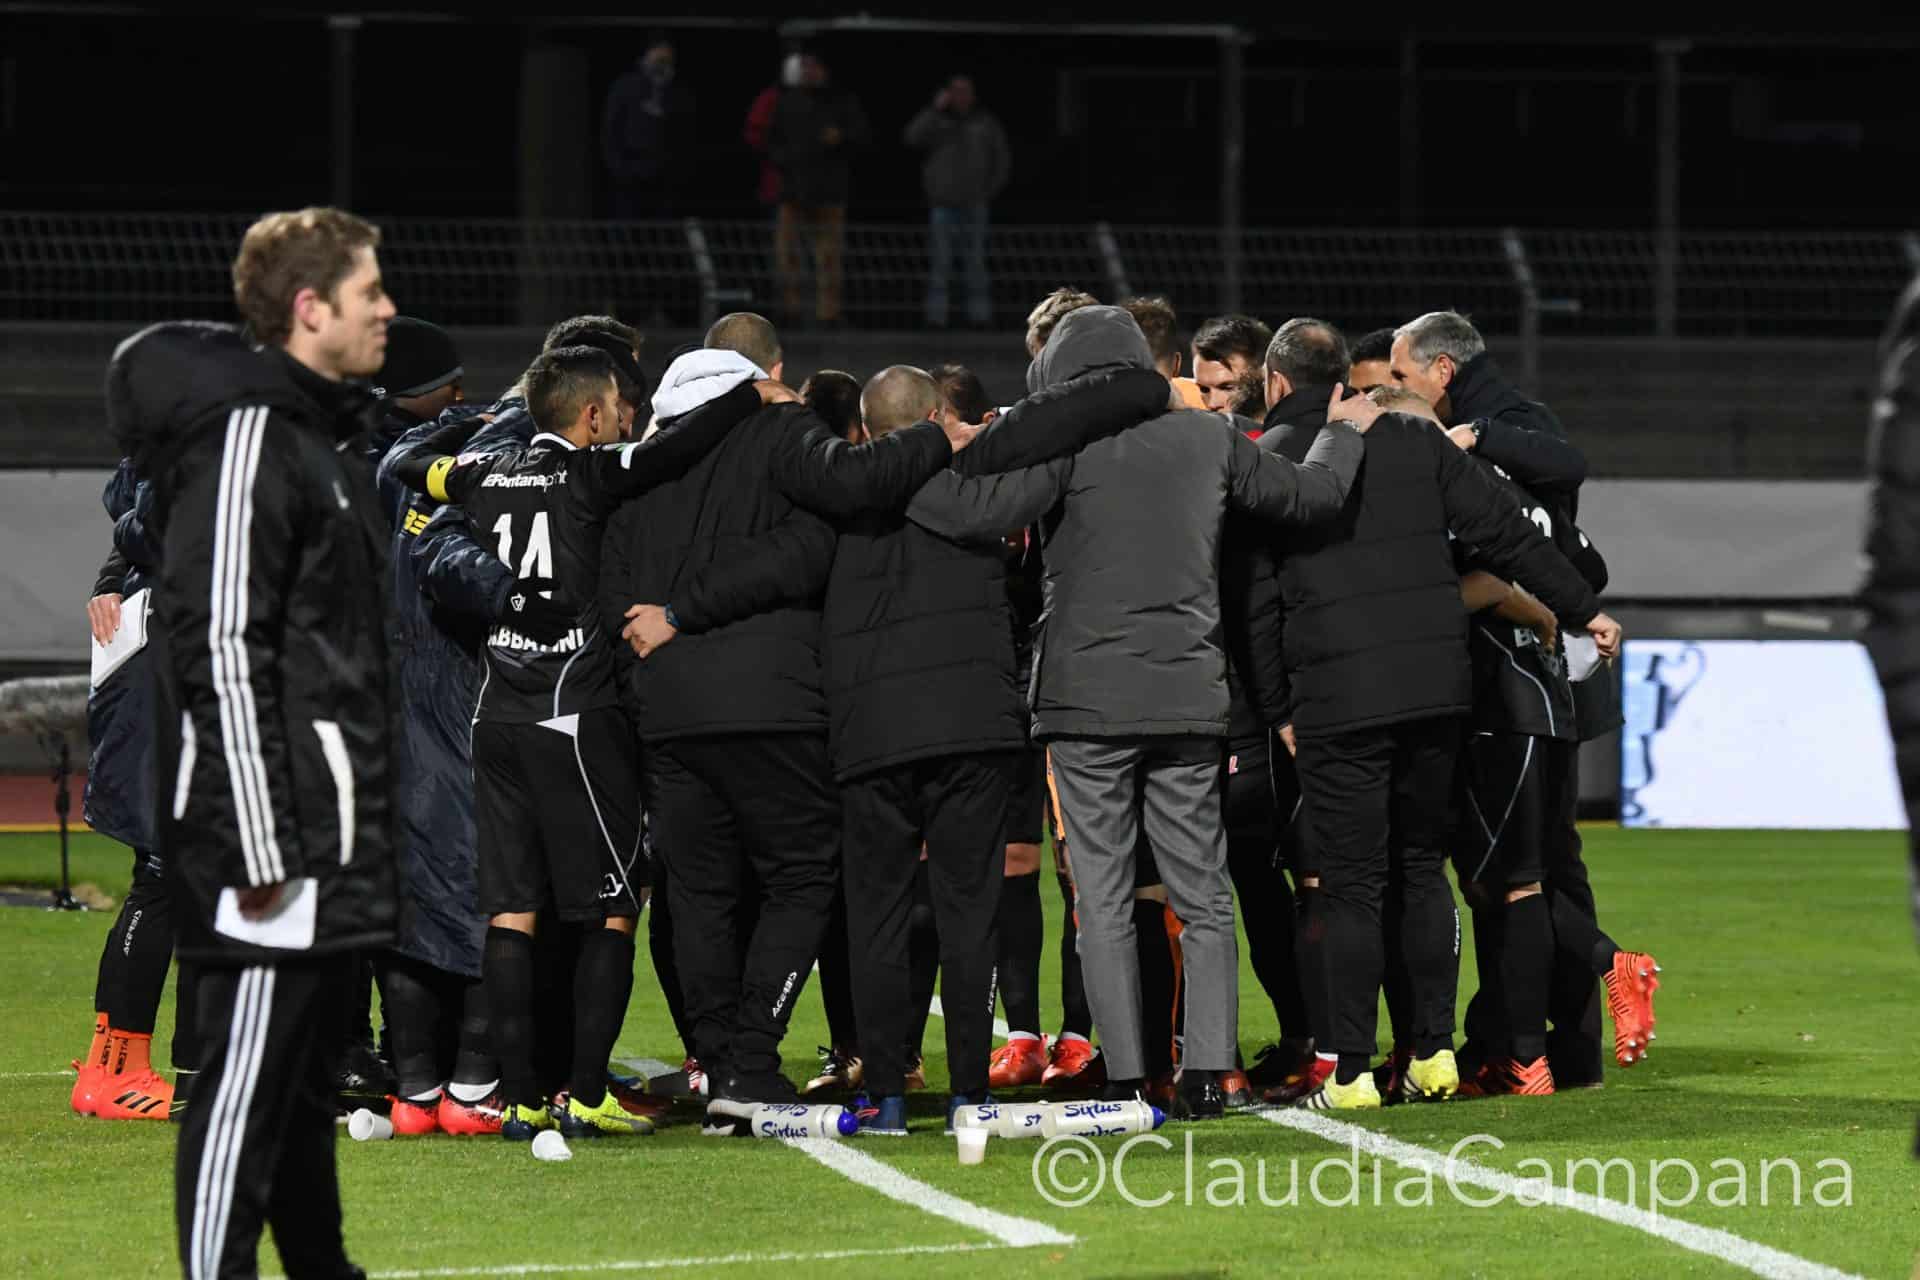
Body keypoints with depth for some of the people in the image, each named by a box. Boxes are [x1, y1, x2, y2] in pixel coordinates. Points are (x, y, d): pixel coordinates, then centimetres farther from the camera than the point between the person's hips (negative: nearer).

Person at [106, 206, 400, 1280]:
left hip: (336, 837, 10)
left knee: (310, 1078, 16)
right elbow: (221, 651, -20)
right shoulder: (246, 435, -14)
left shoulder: (330, 429, 18)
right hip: (274, 838, -10)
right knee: (248, 1081, -9)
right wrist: (259, 843, -22)